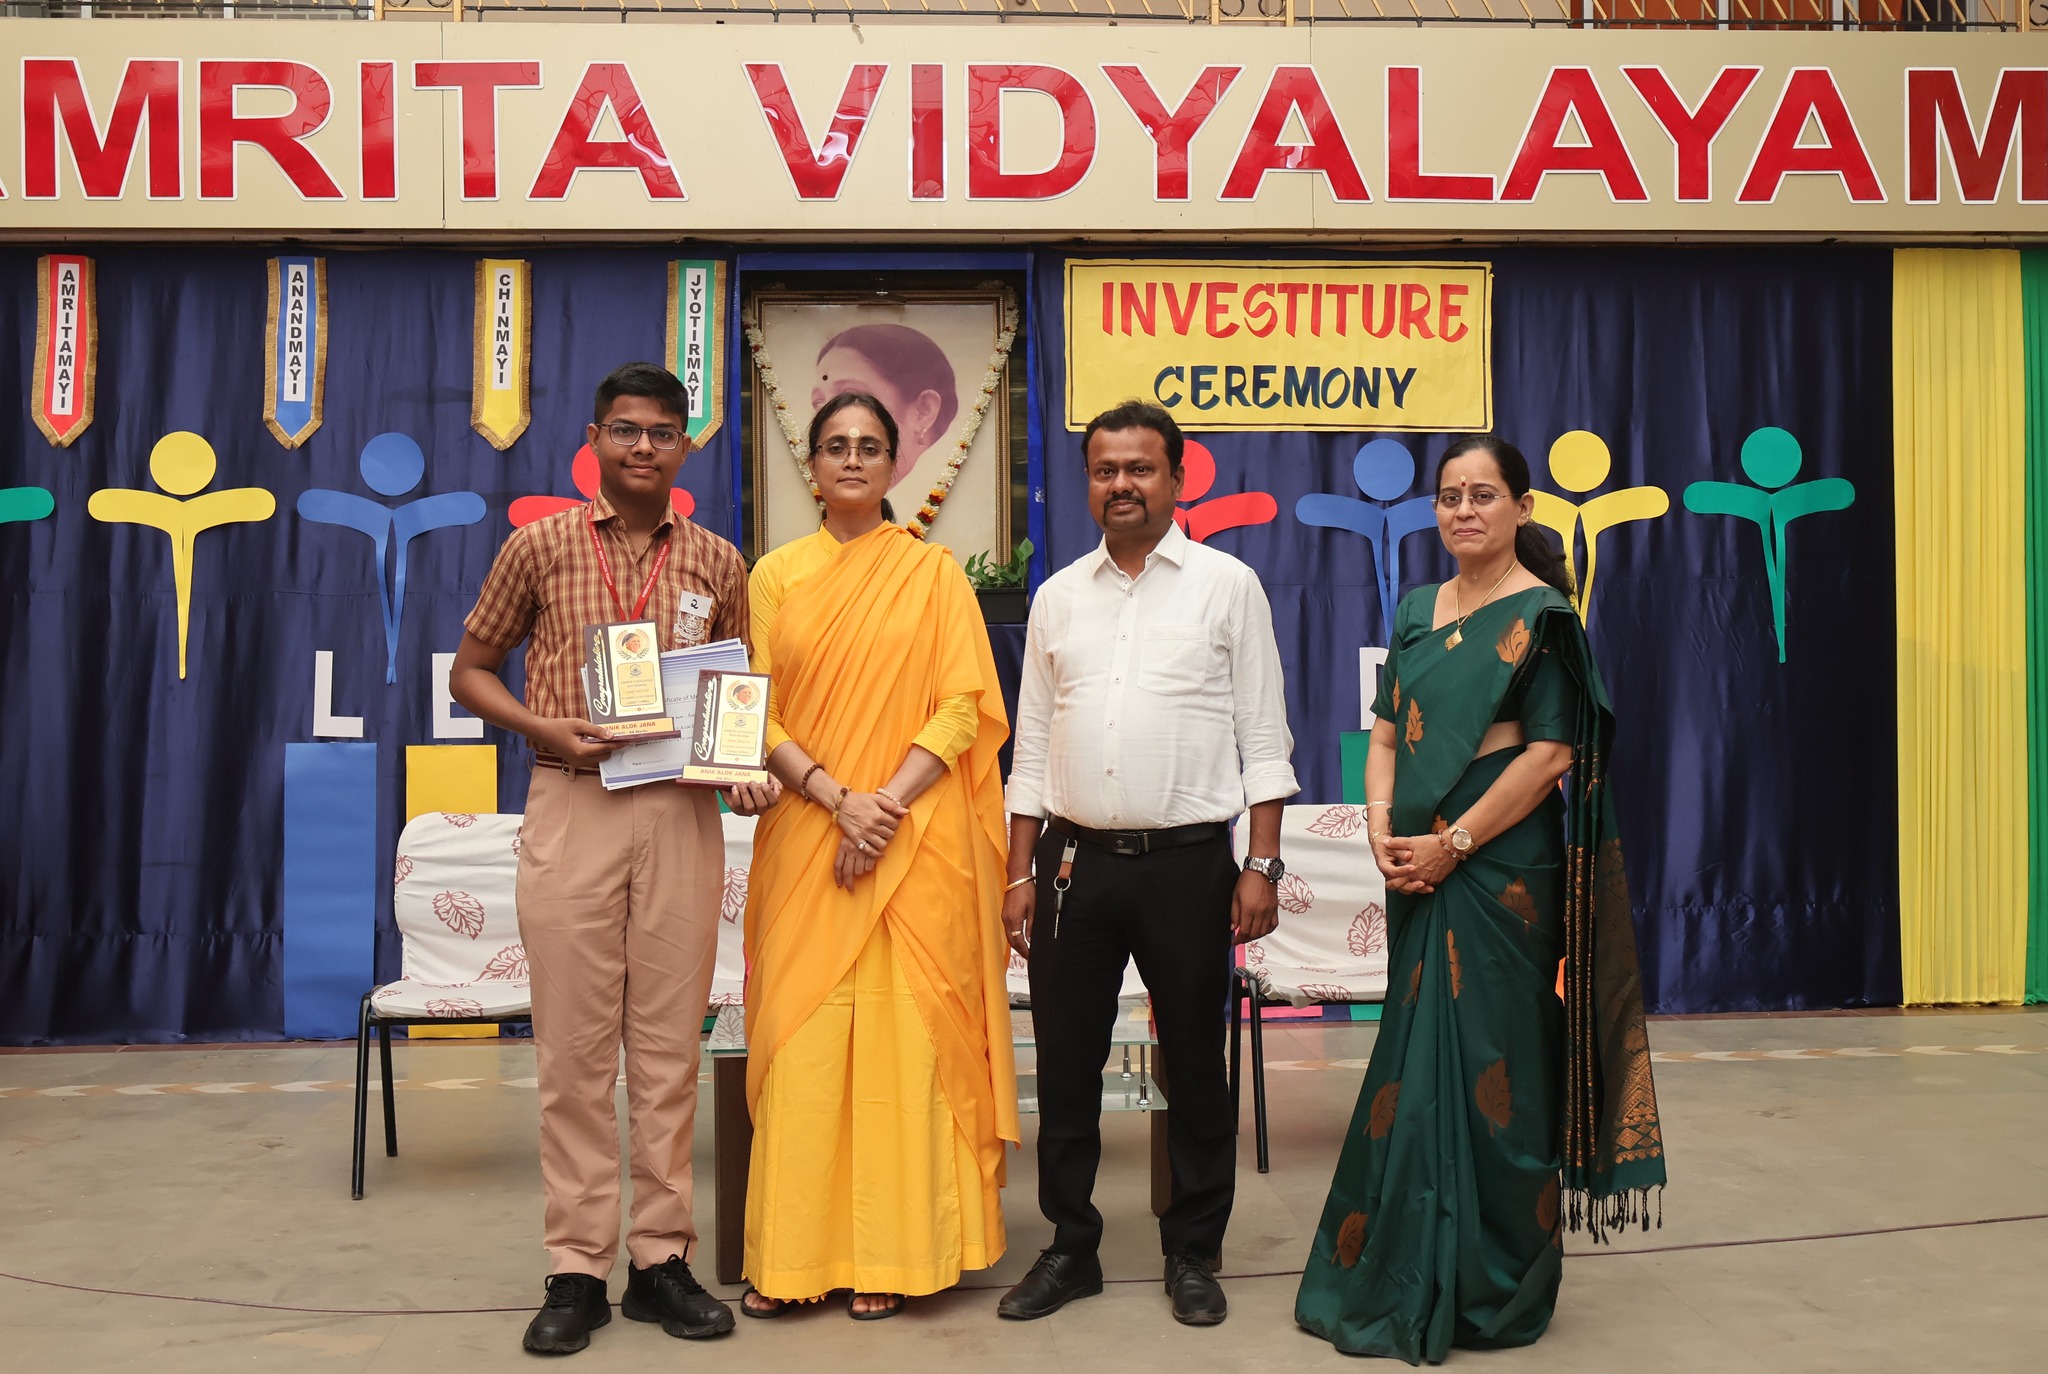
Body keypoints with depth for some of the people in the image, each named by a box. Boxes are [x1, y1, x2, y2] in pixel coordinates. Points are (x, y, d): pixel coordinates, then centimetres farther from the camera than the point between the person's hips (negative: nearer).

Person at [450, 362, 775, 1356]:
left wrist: (747, 769, -2)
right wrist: (545, 728, -9)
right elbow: (469, 670, 9)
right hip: (571, 808, -1)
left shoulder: (717, 564, 9)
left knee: (669, 1045, 6)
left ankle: (661, 1258, 16)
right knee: (574, 1047, 2)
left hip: (683, 816, 2)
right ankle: (577, 1270, 12)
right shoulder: (541, 546, 4)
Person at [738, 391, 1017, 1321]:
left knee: (903, 1032, -1)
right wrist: (838, 798, -11)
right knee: (800, 1032, 0)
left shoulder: (933, 571, 5)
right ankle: (792, 1255, 9)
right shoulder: (777, 575, 9)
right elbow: (756, 714, 3)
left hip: (915, 844, -1)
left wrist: (888, 804, -12)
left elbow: (965, 706, -1)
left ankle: (891, 1255, 8)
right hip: (805, 837, 1)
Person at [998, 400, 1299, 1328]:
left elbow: (1263, 737, 0)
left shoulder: (1228, 585, 2)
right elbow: (1032, 745, 12)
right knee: (1066, 1066, 9)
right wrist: (1020, 873, 7)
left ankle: (1194, 1256, 21)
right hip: (1076, 859, 3)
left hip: (1188, 860, -3)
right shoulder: (1058, 596, 11)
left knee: (1194, 1067, 7)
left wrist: (1263, 865, -8)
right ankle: (1070, 1250, 23)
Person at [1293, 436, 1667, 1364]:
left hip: (1501, 871, -6)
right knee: (1416, 1066, 11)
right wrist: (1382, 828, -4)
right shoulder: (1416, 611, 13)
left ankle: (1495, 1294, 14)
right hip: (1417, 872, 6)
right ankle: (1410, 1277, 23)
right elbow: (1387, 732, 13)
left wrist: (1451, 844, -15)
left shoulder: (1541, 616, -6)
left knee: (1491, 1067, 0)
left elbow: (1551, 753, -13)